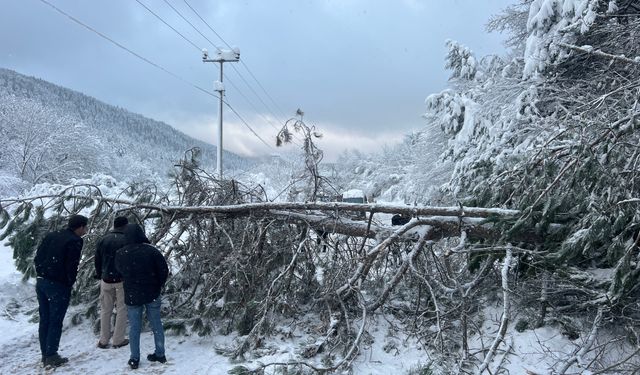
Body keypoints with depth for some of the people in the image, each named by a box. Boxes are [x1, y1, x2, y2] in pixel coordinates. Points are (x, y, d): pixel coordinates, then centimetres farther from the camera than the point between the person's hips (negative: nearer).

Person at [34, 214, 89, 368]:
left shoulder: (51, 235, 11)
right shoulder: (75, 241, -12)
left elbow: (37, 258, 11)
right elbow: (71, 265, -15)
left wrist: (41, 274, 15)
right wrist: (70, 284, -1)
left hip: (41, 282, 7)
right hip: (58, 285, -7)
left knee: (44, 319, 14)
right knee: (55, 321, 1)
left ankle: (45, 355, 21)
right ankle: (51, 356, 5)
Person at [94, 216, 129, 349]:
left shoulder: (103, 239, 4)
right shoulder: (127, 240, -8)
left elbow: (97, 260, 9)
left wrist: (99, 275, 19)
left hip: (106, 279, 4)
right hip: (123, 279, -4)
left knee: (105, 310, 13)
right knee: (122, 309, 6)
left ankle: (103, 341, 16)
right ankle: (118, 340, 9)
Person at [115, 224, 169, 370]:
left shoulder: (120, 254, -6)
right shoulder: (151, 251, -13)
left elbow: (119, 271, 10)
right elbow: (164, 270, -9)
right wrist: (158, 286, 6)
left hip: (132, 296, 1)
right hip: (152, 294, -1)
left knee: (134, 327, 9)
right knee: (156, 324, 11)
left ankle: (134, 359, 13)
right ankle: (160, 354, 20)